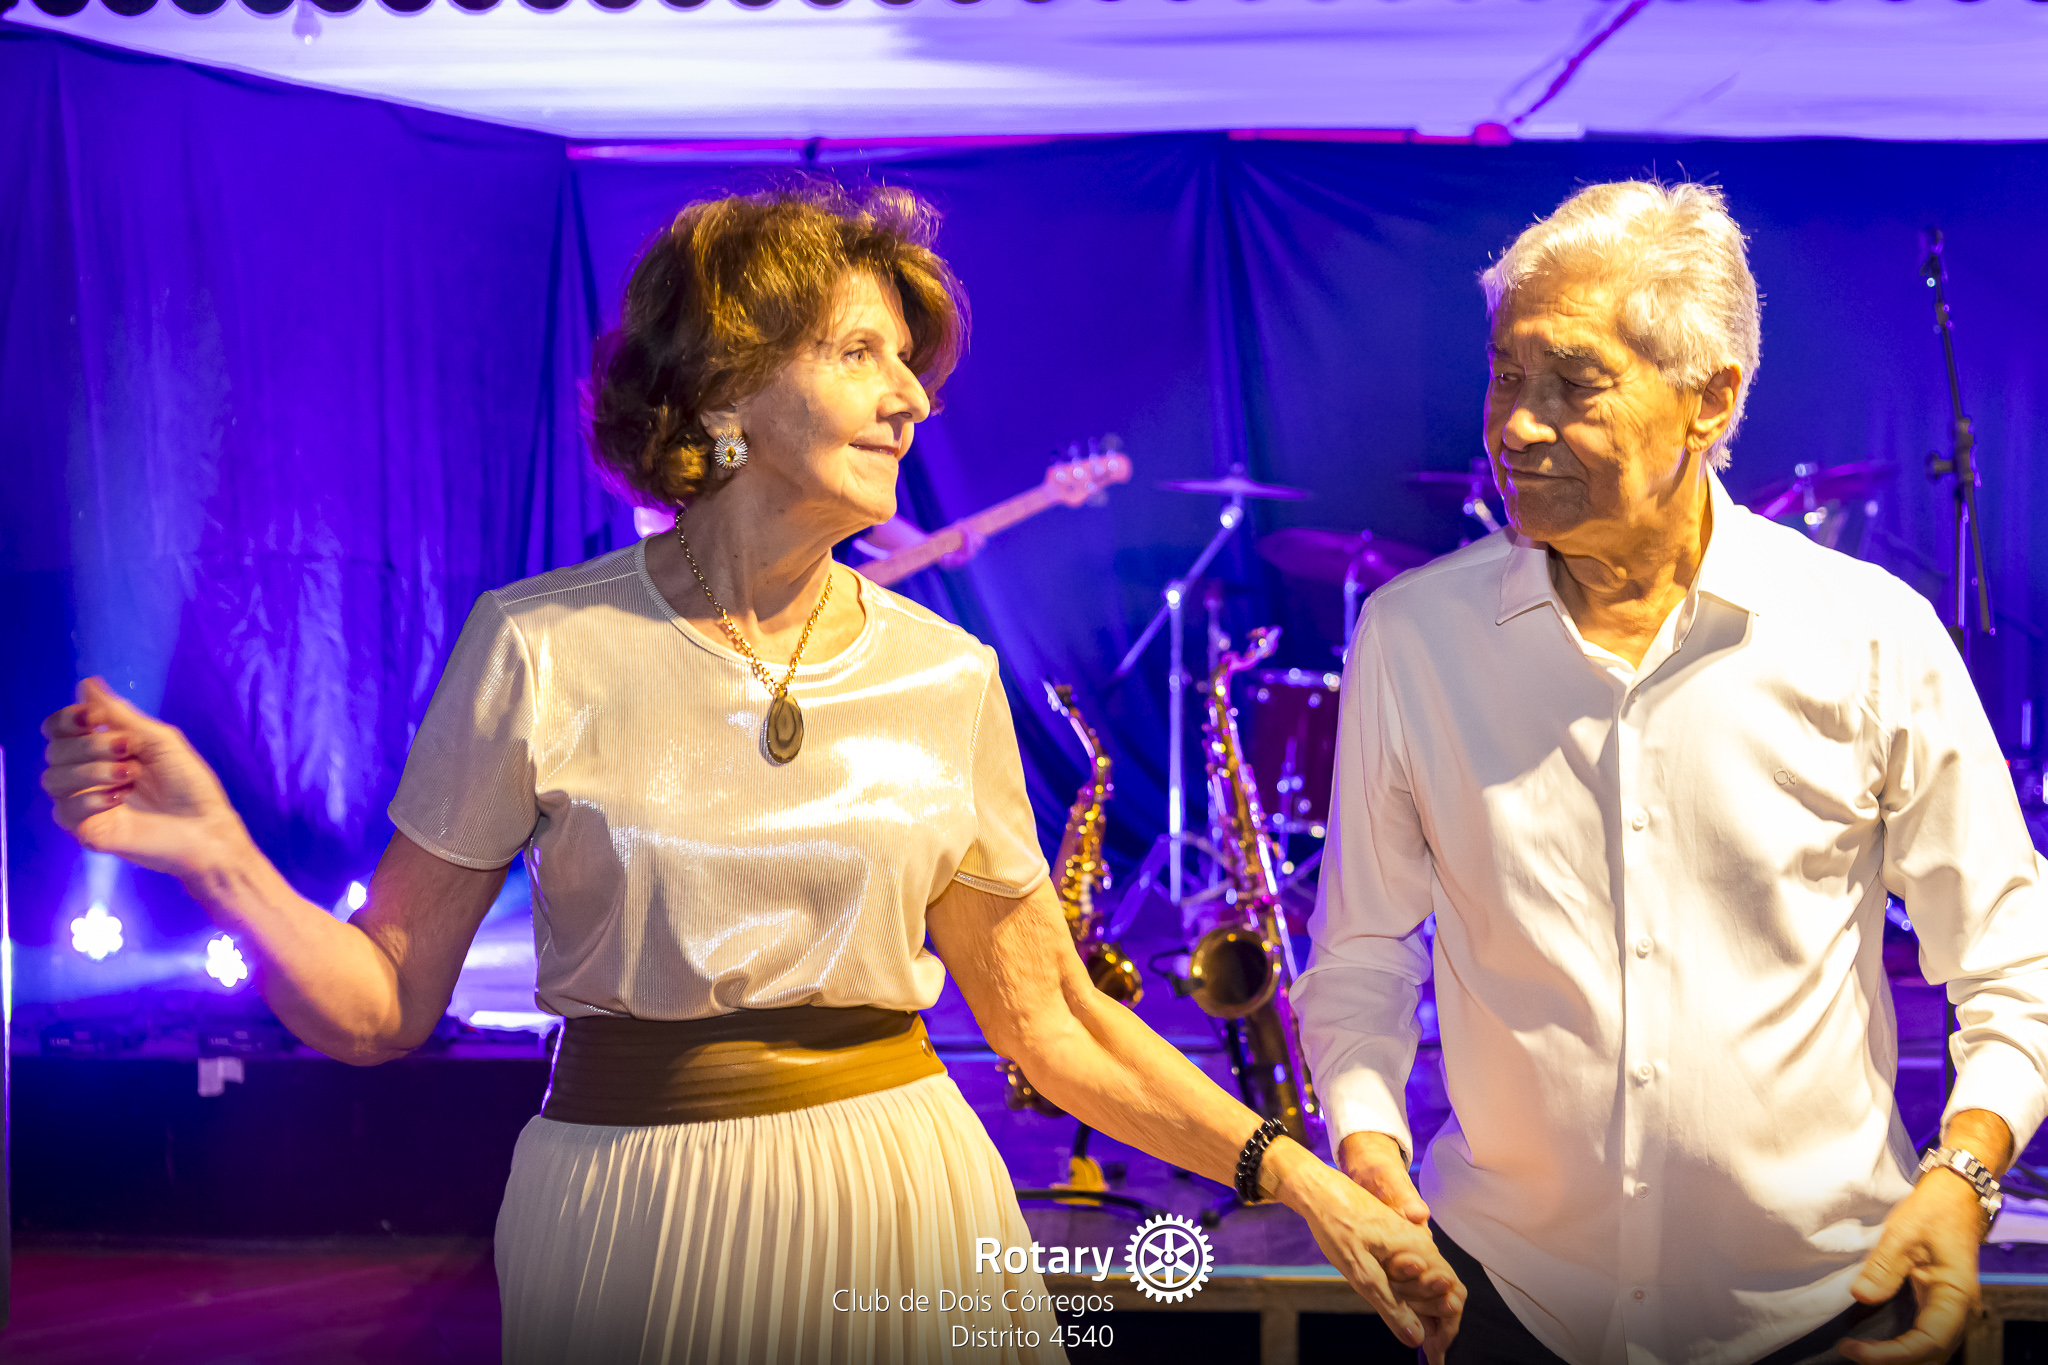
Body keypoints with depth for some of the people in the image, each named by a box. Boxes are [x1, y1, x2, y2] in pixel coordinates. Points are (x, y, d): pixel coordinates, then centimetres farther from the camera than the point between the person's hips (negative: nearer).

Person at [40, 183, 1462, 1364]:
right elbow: (385, 1003, -4)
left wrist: (1293, 1174, -2)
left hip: (904, 1204, 2)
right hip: (633, 1219, -2)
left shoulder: (949, 677, 0)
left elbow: (1050, 1017, 6)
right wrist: (217, 857, -21)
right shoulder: (541, 647, -6)